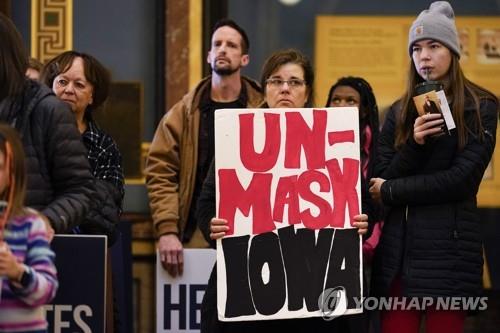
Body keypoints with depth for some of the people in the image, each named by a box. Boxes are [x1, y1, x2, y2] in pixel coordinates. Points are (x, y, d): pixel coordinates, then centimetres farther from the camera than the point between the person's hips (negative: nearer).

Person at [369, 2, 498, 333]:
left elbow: (462, 180, -8)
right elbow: (382, 180, 6)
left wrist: (390, 191, -3)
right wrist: (413, 143, -12)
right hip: (398, 245, 4)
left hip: (449, 245, -4)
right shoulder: (400, 112, 14)